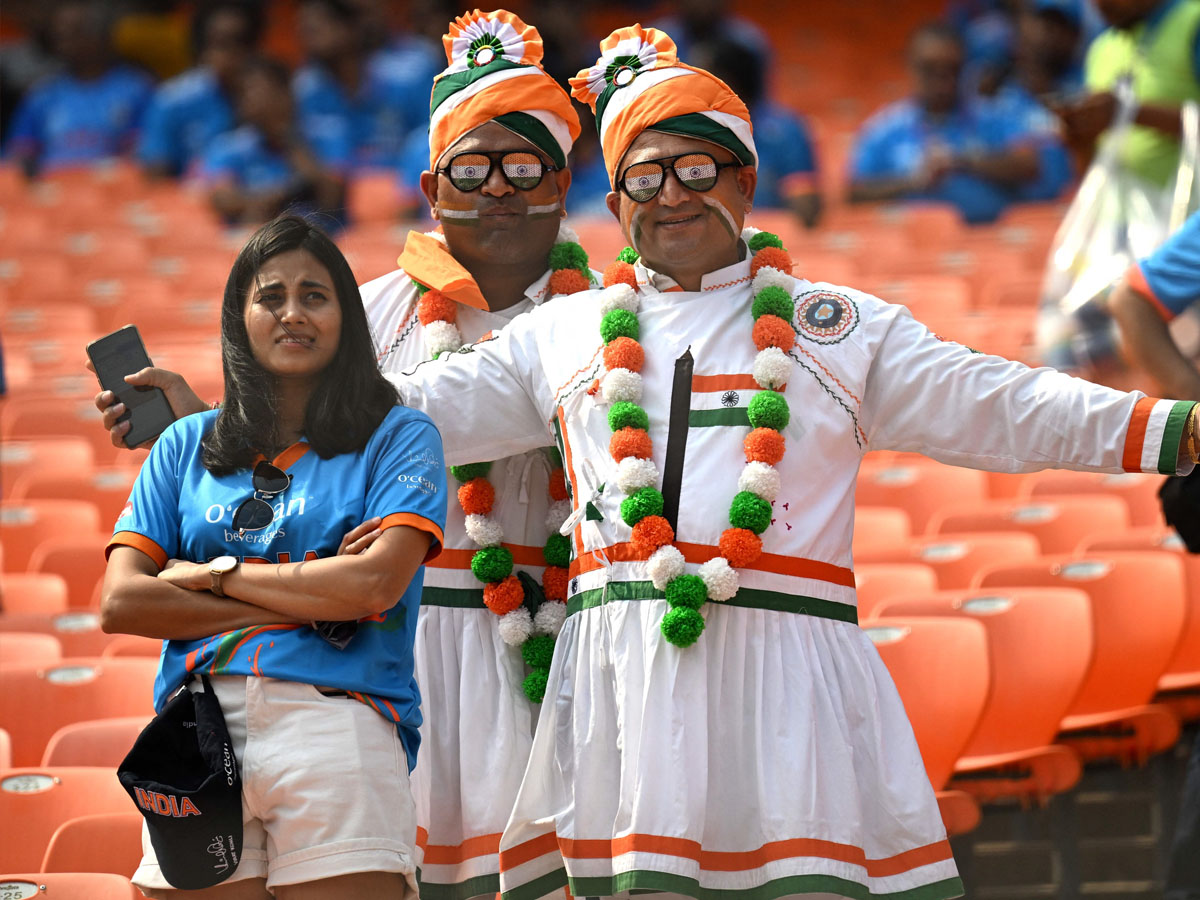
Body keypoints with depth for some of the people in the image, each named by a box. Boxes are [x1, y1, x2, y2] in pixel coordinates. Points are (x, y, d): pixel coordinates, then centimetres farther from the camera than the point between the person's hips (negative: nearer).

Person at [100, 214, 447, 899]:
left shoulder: (397, 436, 10)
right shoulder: (188, 445, 18)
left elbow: (376, 585, -6)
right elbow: (120, 603, 6)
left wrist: (219, 574, 2)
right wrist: (302, 606, -1)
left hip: (339, 721, -2)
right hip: (196, 730, 3)